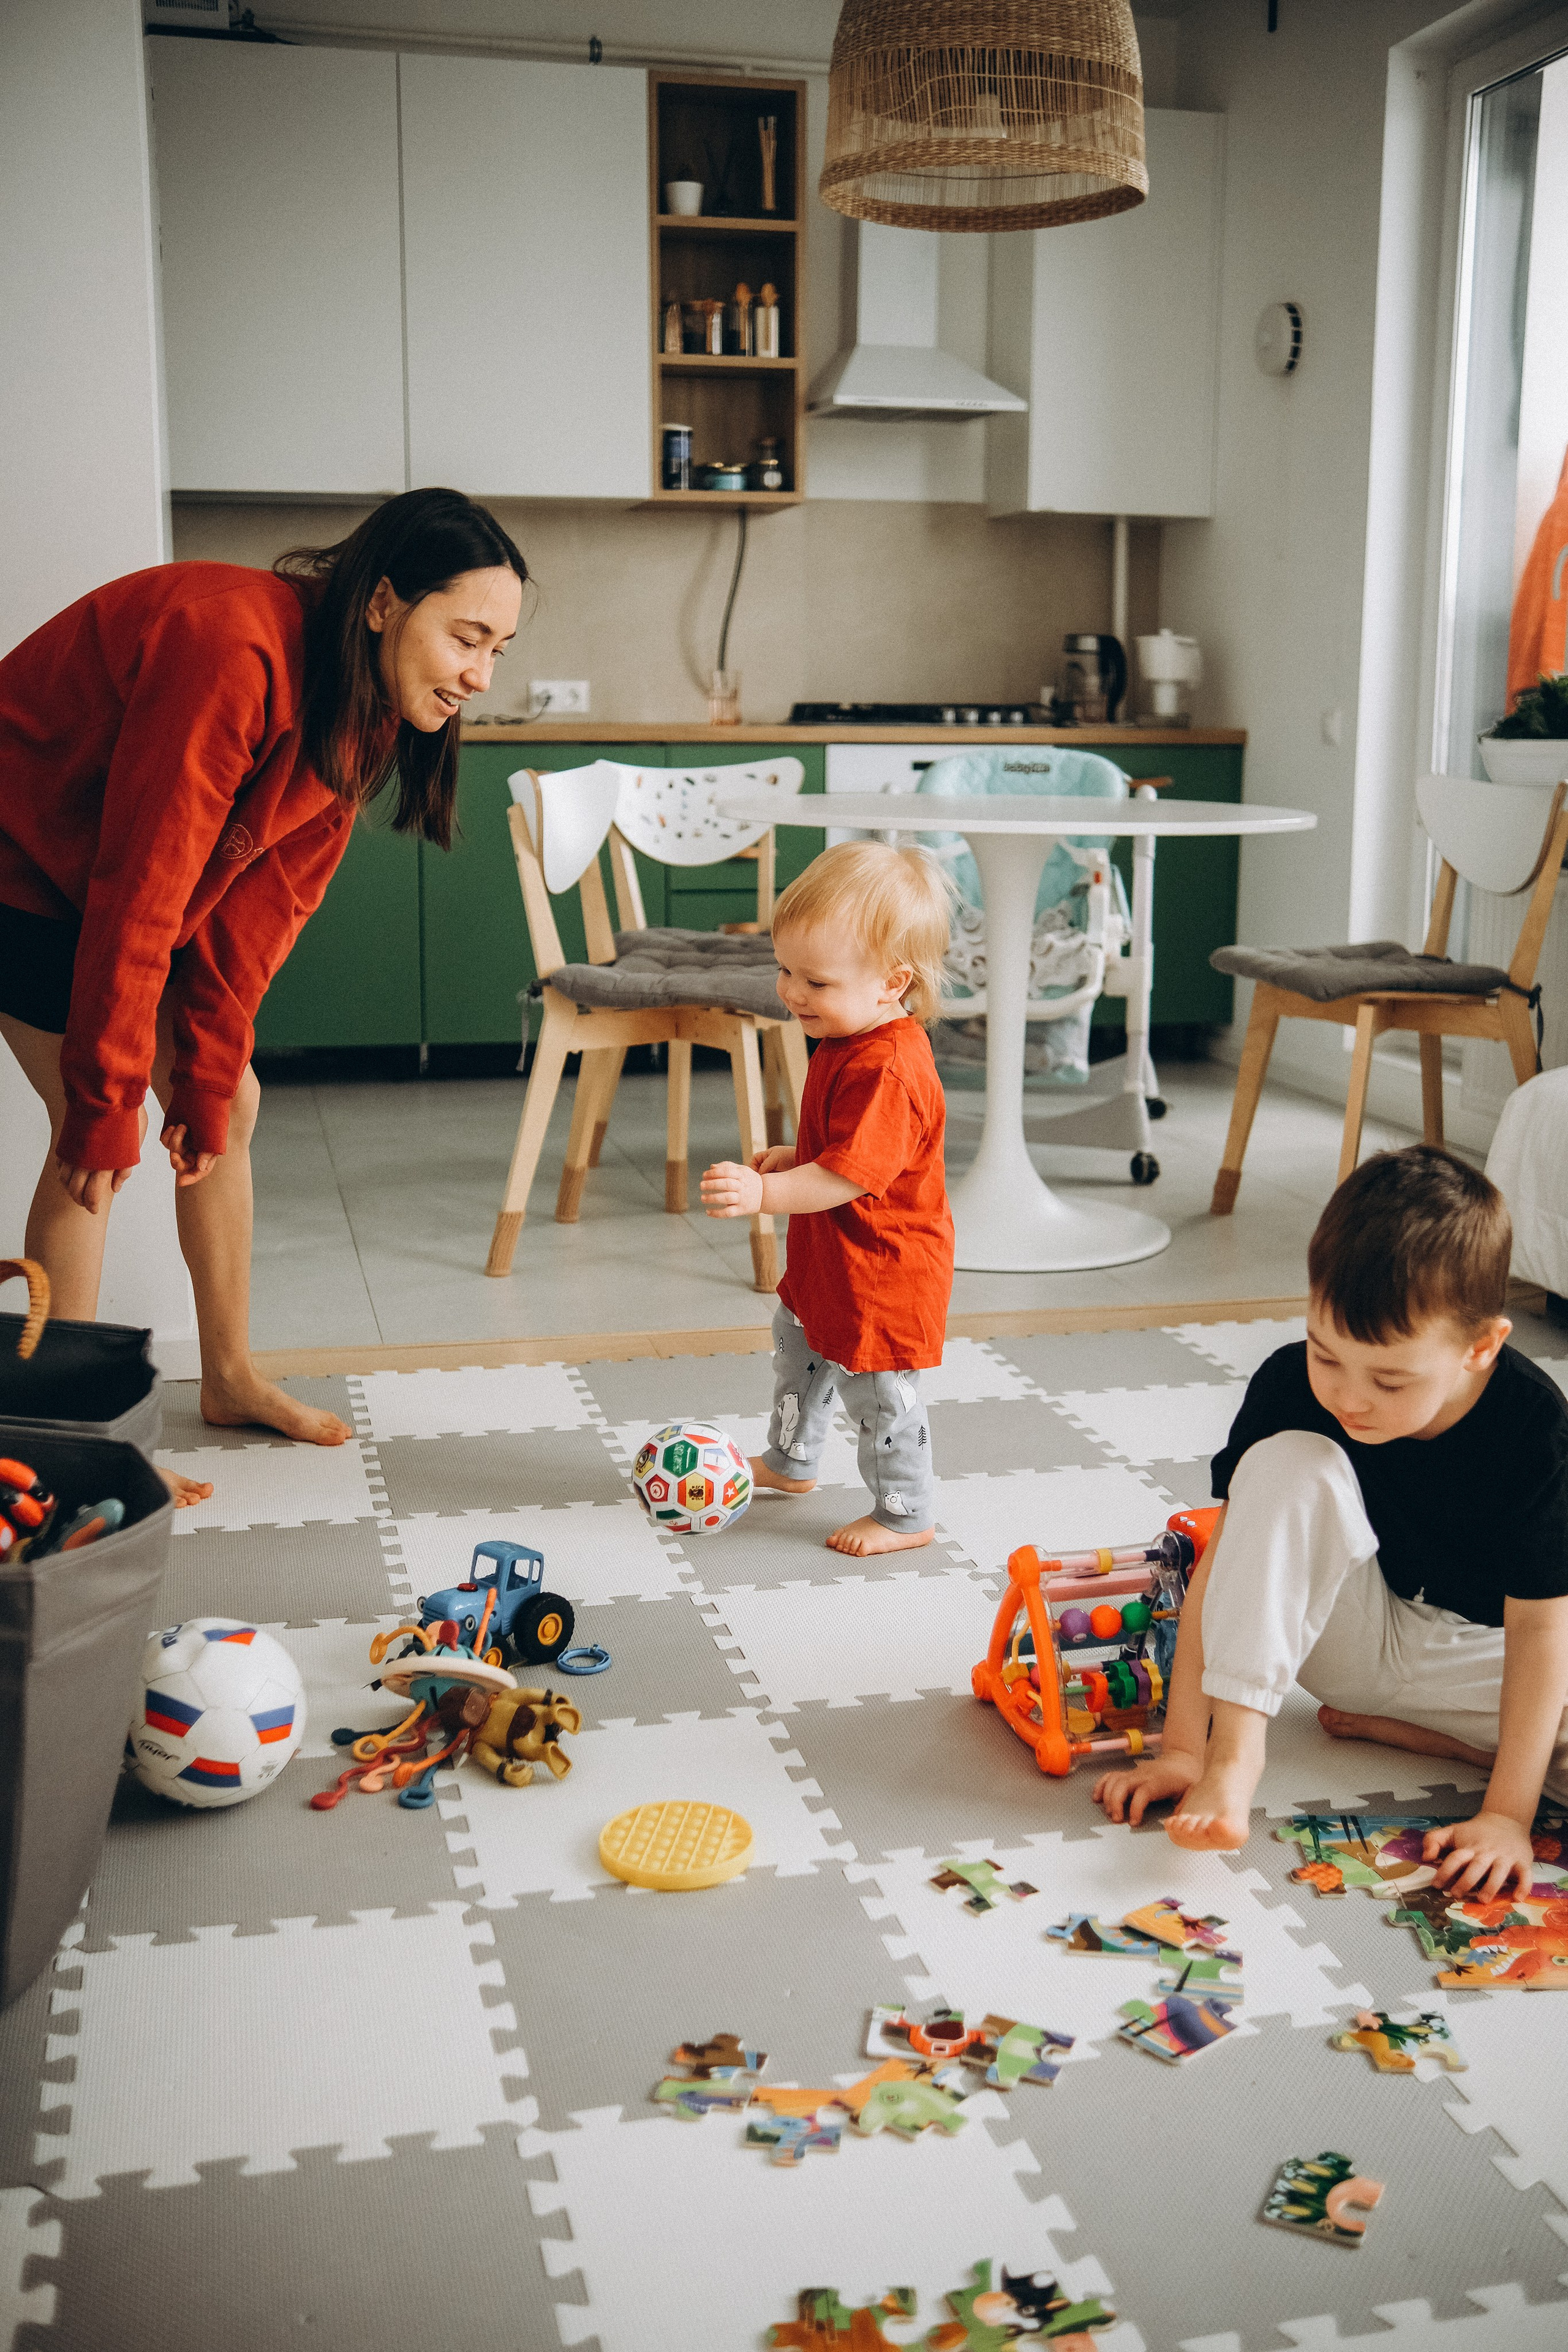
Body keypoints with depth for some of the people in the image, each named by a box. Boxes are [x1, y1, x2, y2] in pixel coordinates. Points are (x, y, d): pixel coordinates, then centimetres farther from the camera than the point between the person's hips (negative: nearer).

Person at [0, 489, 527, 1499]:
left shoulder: (366, 707, -8)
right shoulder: (231, 649, -35)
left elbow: (264, 902, -7)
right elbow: (140, 887, -33)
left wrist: (208, 1076, -9)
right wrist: (107, 1102, -27)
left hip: (136, 879, 8)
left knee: (230, 1104, 5)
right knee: (95, 1131, -12)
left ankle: (231, 1377, 19)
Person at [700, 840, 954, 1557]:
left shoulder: (886, 1069, -32)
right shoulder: (849, 1041, 2)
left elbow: (849, 1175, -36)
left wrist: (765, 1193, -43)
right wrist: (794, 1157, 7)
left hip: (883, 1271, -11)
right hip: (827, 1259, 11)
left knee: (878, 1391, 4)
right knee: (799, 1346, 29)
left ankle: (906, 1515, 24)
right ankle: (789, 1462, 52)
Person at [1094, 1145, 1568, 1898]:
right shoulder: (1291, 1386, -23)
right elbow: (1225, 1556, -20)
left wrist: (1507, 1815, -30)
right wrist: (1181, 1747, -24)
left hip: (1484, 1658, 0)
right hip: (1356, 1632, 0)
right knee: (1288, 1463, -30)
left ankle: (1394, 1728, -10)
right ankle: (1235, 1751, -29)